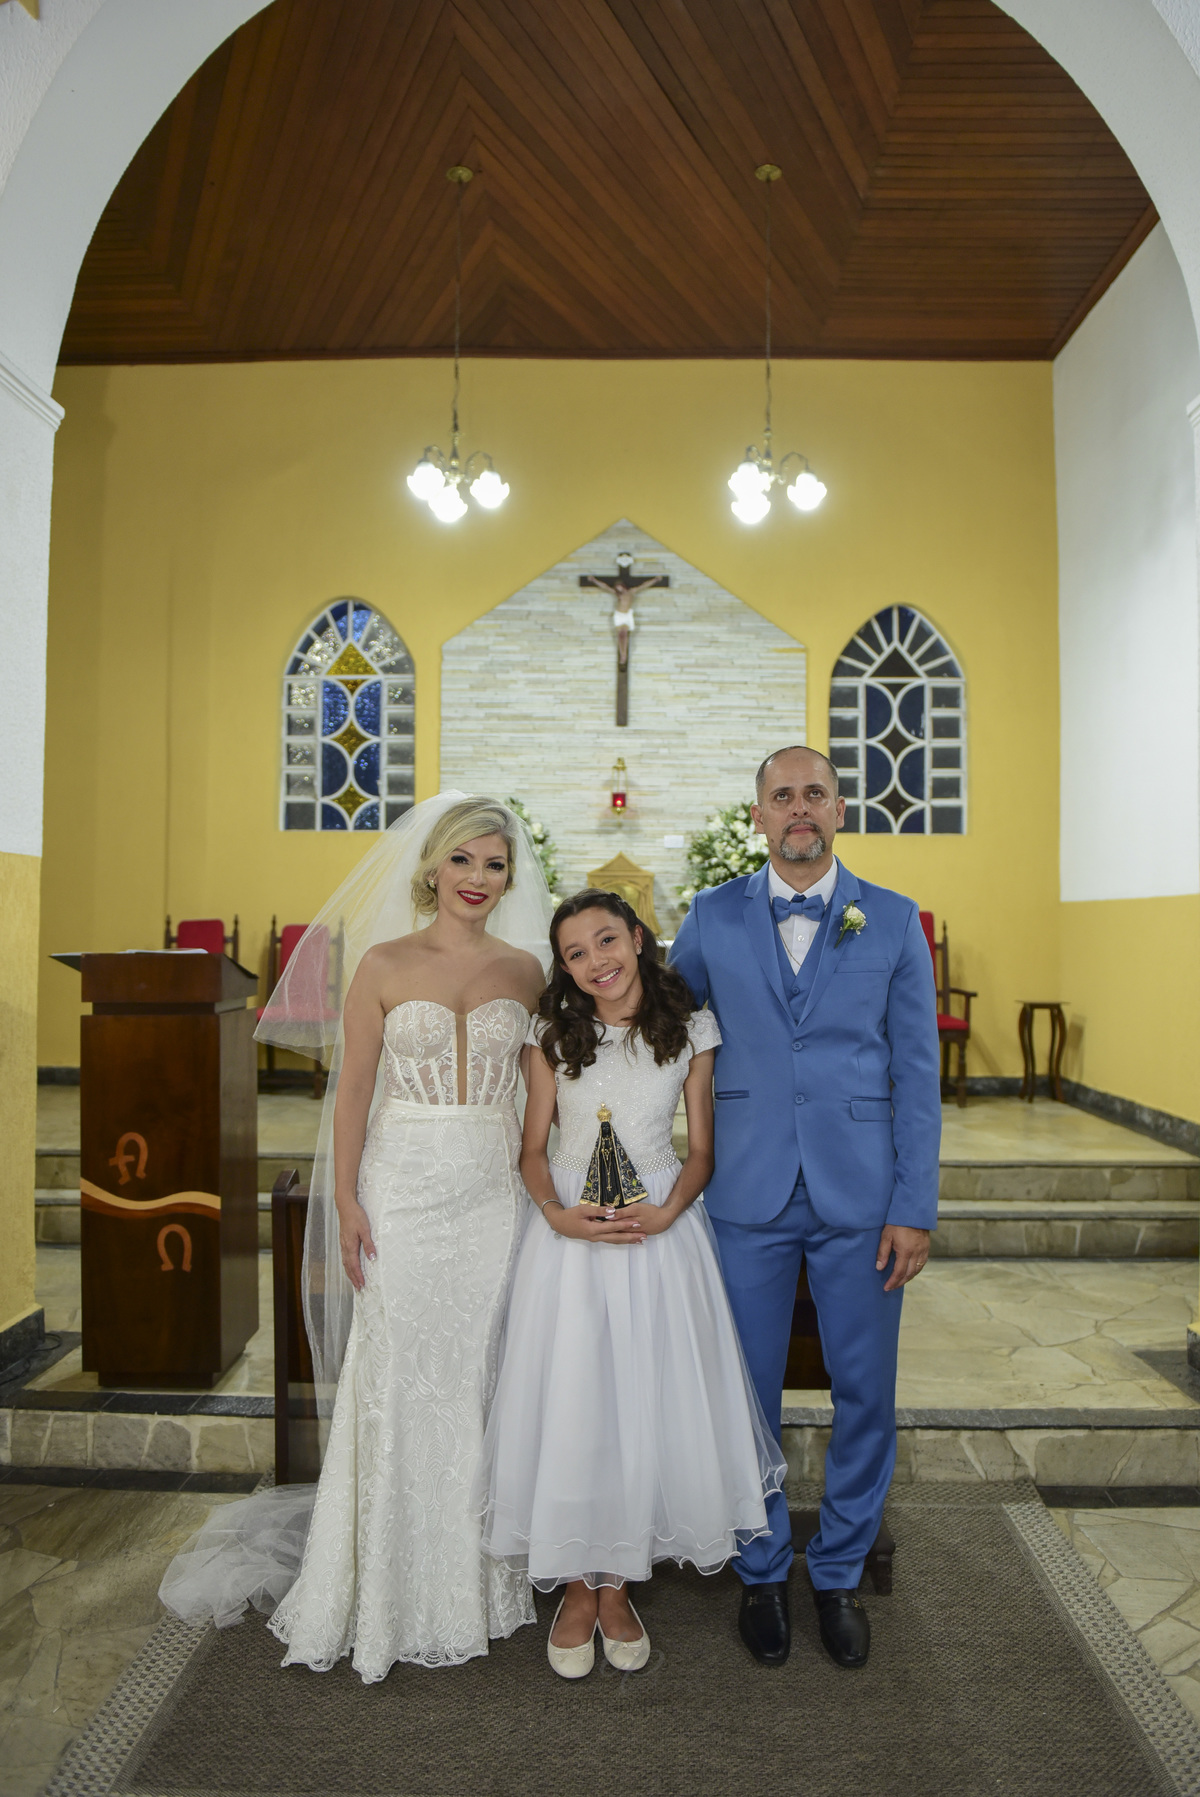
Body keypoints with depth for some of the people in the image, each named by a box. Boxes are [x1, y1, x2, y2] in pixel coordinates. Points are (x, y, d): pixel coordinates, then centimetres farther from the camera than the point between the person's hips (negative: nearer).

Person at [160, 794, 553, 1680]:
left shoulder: (525, 969, 6)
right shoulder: (383, 963, -1)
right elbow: (353, 1090, -1)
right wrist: (345, 1201, -6)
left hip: (494, 1194, 2)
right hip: (404, 1187, -2)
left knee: (481, 1376, 10)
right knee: (397, 1381, 5)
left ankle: (479, 1573, 29)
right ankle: (395, 1583, 23)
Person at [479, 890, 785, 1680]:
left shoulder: (692, 1030, -2)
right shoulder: (553, 1035, 0)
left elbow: (703, 1149, 2)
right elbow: (533, 1148, 4)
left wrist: (666, 1213, -14)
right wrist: (558, 1214, -14)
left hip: (660, 1231, 0)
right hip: (569, 1235, 0)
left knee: (650, 1406, 5)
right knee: (568, 1407, 4)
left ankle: (618, 1586, 27)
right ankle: (577, 1586, 26)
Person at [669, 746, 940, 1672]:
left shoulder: (894, 920, 0)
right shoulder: (713, 917, 2)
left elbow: (917, 1072, -1)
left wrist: (914, 1208, -4)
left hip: (861, 1196, 0)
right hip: (750, 1194, 0)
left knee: (866, 1394, 11)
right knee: (748, 1394, 11)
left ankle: (840, 1571, 35)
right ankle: (763, 1572, 34)